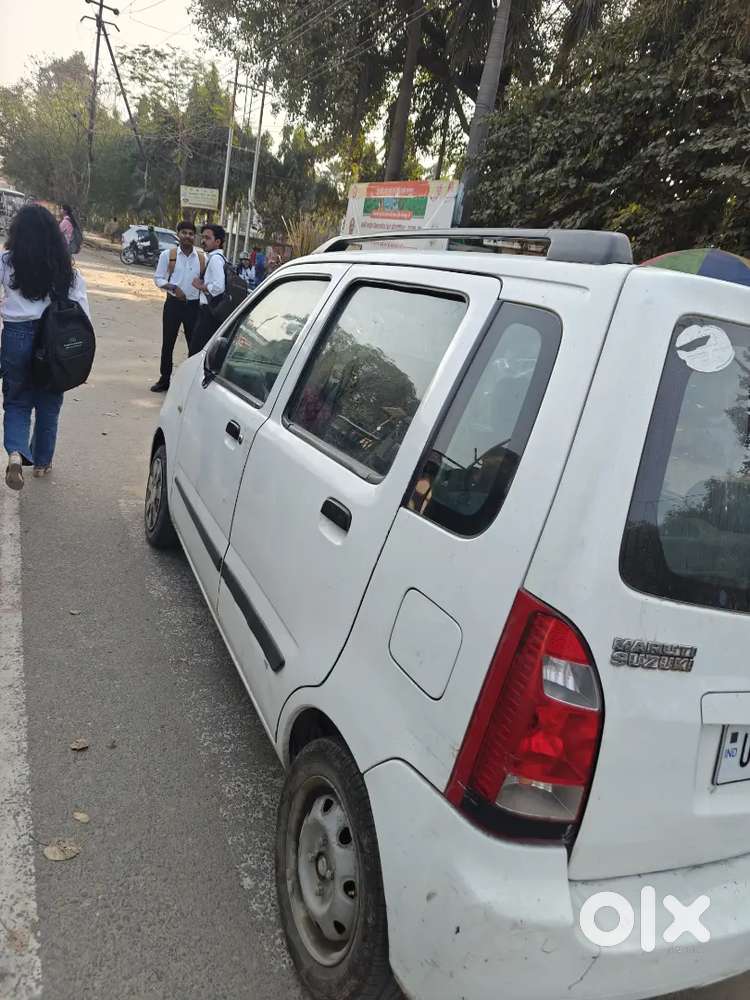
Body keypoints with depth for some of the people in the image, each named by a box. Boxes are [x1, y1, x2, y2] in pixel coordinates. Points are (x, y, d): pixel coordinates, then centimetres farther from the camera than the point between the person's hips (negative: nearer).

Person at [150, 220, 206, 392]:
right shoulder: (168, 255, 0)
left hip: (194, 305, 0)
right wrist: (174, 288, -15)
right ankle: (164, 380, 20)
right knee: (168, 343, 8)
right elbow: (158, 278, 0)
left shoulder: (203, 258, 2)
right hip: (173, 304, 0)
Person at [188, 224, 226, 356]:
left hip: (209, 312, -10)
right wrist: (203, 284, 9)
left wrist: (202, 286, -10)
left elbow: (219, 287, -24)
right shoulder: (216, 257, 17)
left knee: (196, 350, -11)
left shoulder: (215, 258, -13)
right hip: (210, 310, 10)